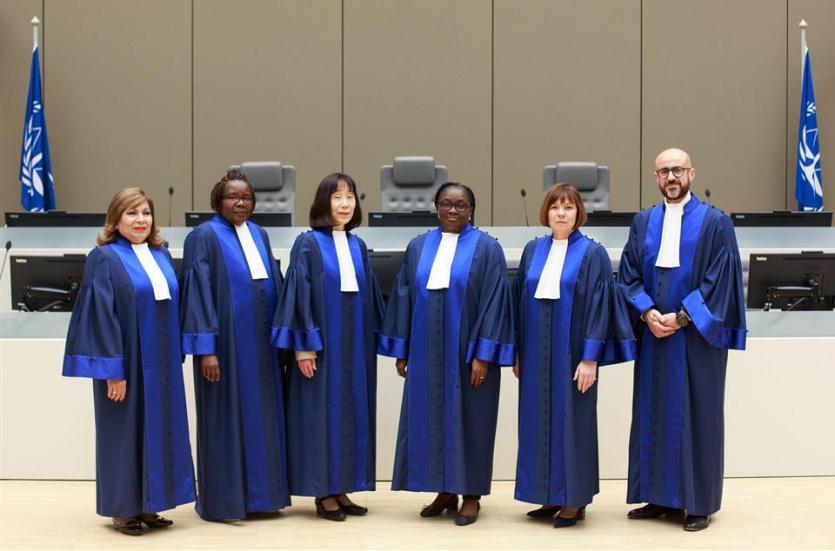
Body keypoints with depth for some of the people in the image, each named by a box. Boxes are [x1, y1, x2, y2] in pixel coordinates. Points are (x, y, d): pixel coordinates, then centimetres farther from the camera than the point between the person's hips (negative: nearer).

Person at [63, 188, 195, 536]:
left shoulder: (160, 255, 11)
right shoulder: (104, 258, -8)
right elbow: (101, 315, -14)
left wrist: (175, 358, 10)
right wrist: (113, 370, -19)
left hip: (161, 363, 6)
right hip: (125, 363, -6)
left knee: (157, 429, 10)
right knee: (125, 432, 3)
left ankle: (146, 505, 21)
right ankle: (123, 509, 14)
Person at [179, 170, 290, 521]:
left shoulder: (259, 235, 13)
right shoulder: (204, 236, -6)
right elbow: (198, 292, -12)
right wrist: (206, 348, -19)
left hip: (260, 344, 6)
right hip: (225, 343, -6)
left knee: (261, 418, 10)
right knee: (224, 419, 1)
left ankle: (257, 495, 21)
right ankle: (222, 501, 10)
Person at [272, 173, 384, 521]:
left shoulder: (357, 246, 11)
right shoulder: (308, 243, -6)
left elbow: (369, 296, 14)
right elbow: (300, 295, -11)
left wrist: (373, 341, 10)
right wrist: (304, 345, -16)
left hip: (355, 343, 6)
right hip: (321, 342, -6)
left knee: (353, 413, 8)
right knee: (322, 412, -1)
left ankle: (341, 489, 17)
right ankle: (323, 493, 8)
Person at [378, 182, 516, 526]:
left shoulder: (486, 248, -4)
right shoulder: (418, 247, 8)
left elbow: (494, 302, -9)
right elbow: (404, 298, 9)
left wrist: (483, 354, -15)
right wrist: (401, 351, 6)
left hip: (468, 352, -4)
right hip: (426, 352, 4)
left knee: (468, 419, 3)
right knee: (432, 418, 9)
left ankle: (471, 495, 15)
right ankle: (445, 491, 21)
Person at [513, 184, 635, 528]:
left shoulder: (592, 254, -5)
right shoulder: (533, 251, 8)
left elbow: (599, 307, -9)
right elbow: (520, 301, 11)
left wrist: (590, 358, -15)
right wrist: (518, 352, 8)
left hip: (572, 354, -5)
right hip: (537, 354, 5)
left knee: (571, 422, 1)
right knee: (540, 422, 8)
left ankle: (575, 500, 11)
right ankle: (551, 496, 19)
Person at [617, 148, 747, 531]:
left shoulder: (715, 222, -2)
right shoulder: (643, 222, 9)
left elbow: (719, 280, -9)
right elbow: (628, 275, 5)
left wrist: (681, 317, -15)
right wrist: (648, 313, -12)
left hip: (696, 337, -4)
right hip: (653, 335, 4)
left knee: (696, 415, 2)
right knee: (653, 414, 7)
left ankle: (699, 503, 11)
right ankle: (660, 497, 17)